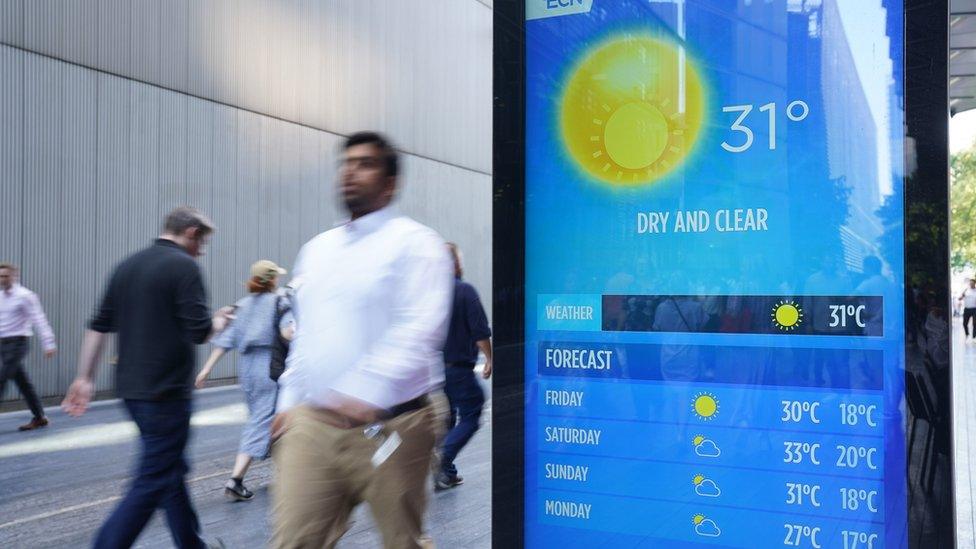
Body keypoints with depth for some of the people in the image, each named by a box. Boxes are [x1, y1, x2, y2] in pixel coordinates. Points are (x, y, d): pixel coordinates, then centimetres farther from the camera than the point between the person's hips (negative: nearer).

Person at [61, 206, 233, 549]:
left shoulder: (128, 265, 11)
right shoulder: (184, 266, -11)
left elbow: (99, 326, 11)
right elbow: (199, 332, -17)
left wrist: (84, 378, 15)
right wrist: (220, 321, 4)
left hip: (131, 389, 8)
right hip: (166, 392, -8)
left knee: (171, 469, 18)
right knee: (152, 482, -2)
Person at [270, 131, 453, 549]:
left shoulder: (413, 242, -6)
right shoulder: (316, 249, 18)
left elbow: (420, 329, -19)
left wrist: (367, 392, -29)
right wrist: (288, 402, 18)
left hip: (387, 428, -5)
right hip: (311, 424, 6)